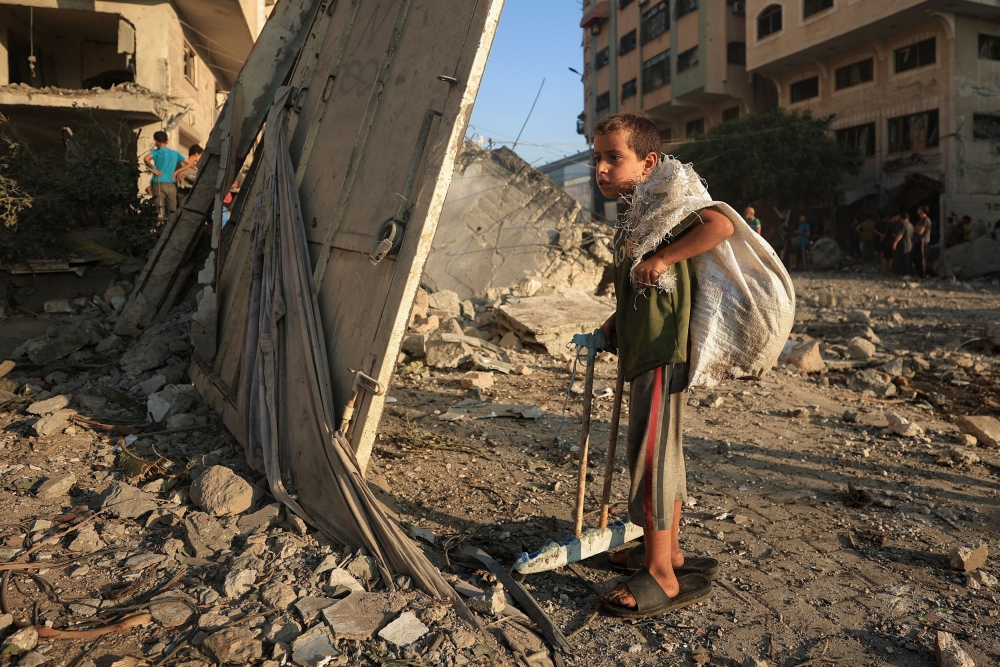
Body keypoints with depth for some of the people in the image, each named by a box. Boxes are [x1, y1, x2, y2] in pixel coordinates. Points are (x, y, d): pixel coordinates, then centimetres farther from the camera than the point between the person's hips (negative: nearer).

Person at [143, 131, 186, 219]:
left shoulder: (156, 152, 3)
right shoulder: (175, 153, 15)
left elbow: (146, 159, -16)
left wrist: (154, 170, -6)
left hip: (159, 182, -3)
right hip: (171, 184, 3)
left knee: (160, 211, -7)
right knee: (172, 211, 4)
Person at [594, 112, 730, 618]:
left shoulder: (662, 205, -11)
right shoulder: (629, 219, 17)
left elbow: (720, 225, -27)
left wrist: (662, 258, -26)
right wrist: (614, 324, 14)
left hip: (663, 353, -10)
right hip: (643, 352, 10)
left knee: (651, 453, -7)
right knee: (662, 452, 17)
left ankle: (661, 577, 4)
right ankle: (668, 551, 31)